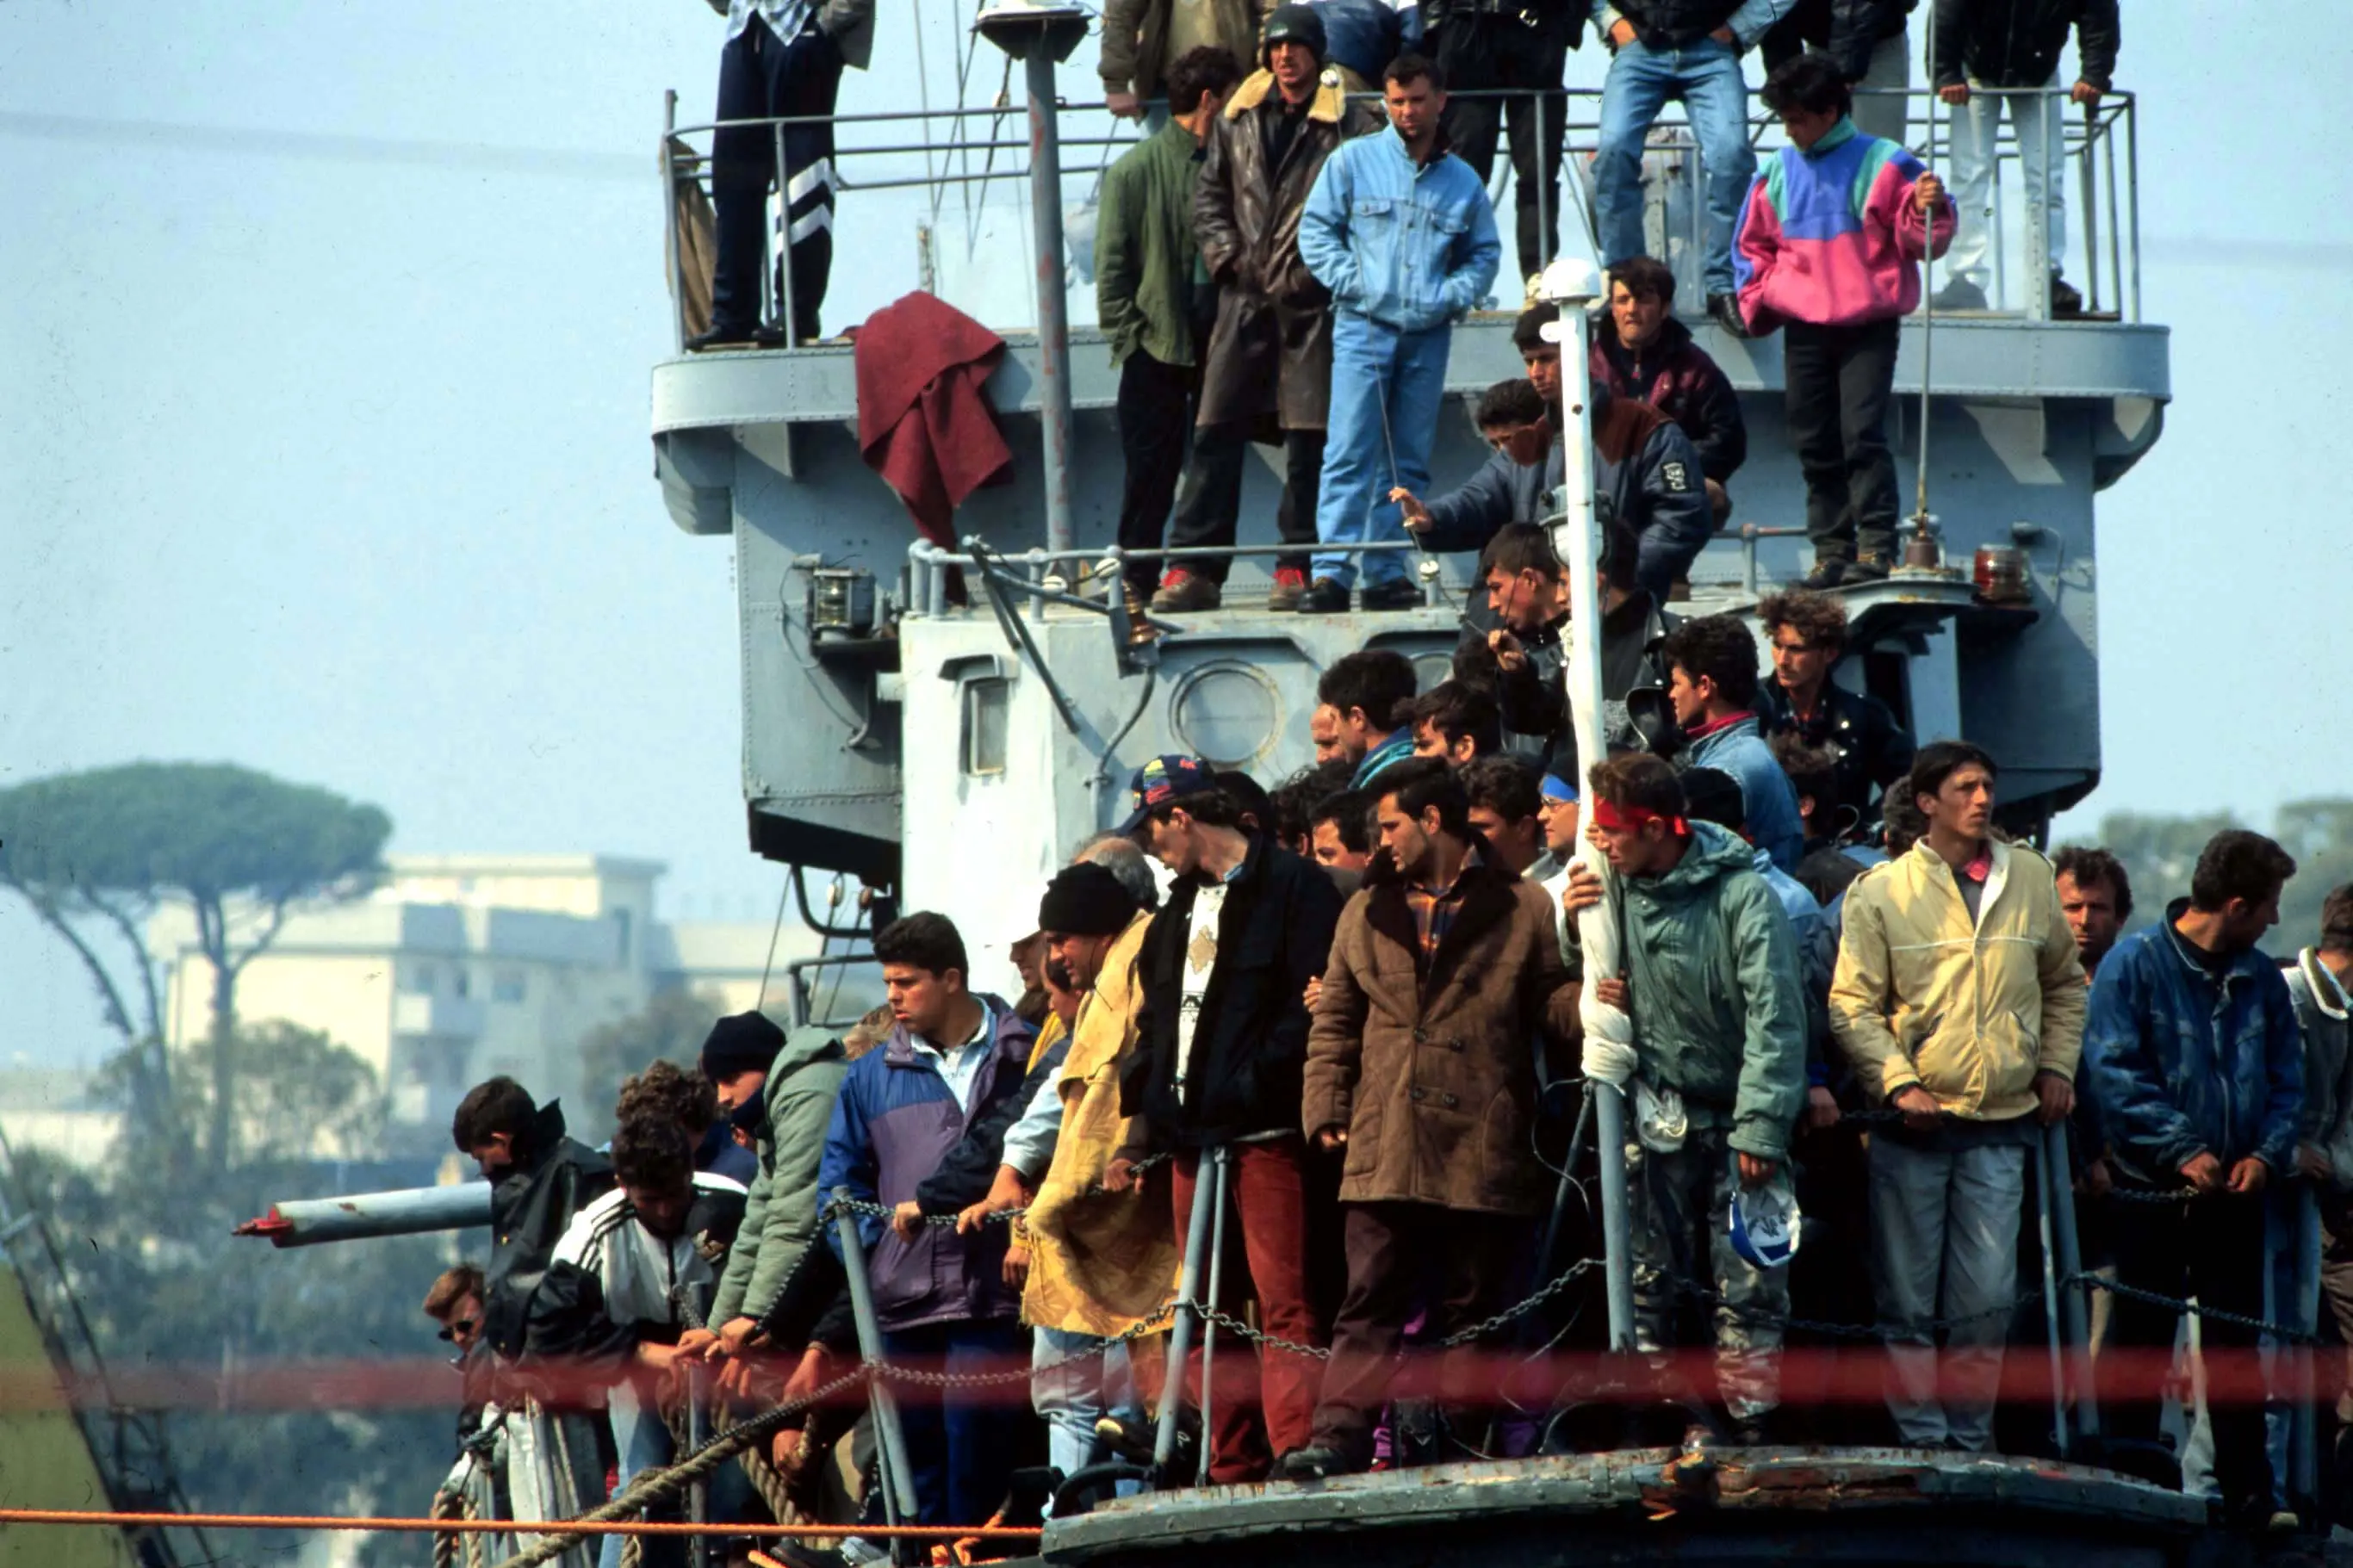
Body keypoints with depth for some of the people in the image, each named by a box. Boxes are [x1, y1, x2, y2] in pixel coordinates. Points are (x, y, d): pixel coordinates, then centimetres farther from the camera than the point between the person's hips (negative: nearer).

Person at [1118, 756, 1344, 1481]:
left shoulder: (1290, 886, -4)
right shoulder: (1181, 909, 23)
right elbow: (1156, 1021, 26)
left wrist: (1256, 1086, -18)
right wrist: (1142, 1125, 19)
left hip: (1266, 1130, -9)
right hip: (1194, 1137, 9)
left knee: (1285, 1305, -12)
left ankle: (1296, 1453, -16)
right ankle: (1235, 1469, 9)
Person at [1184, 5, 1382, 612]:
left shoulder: (1348, 123, -3)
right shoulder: (1239, 118, 10)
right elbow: (1210, 193, 17)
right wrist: (1224, 254, 4)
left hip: (1312, 299, -4)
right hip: (1246, 297, 4)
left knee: (1308, 436, -1)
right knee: (1216, 429, 1)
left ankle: (1296, 564, 5)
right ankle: (1192, 562, 4)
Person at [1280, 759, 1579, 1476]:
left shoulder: (1521, 909, 6)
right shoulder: (1368, 913, 18)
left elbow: (1553, 998, 3)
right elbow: (1335, 1022, 18)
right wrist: (1325, 1109, 7)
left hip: (1483, 1145, -3)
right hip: (1385, 1147, 3)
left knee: (1471, 1306, 2)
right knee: (1371, 1303, -5)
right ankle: (1339, 1438, -14)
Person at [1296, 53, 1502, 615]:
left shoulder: (1462, 180, 10)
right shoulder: (1353, 161, 4)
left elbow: (1484, 253, 17)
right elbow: (1316, 230, 3)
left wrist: (1456, 294, -2)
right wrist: (1351, 282, -9)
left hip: (1428, 336, 3)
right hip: (1364, 328, -3)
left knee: (1408, 462, 5)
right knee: (1350, 454, -11)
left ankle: (1385, 573, 10)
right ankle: (1331, 572, -15)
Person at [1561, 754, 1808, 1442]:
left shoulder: (1740, 894, -12)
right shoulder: (1613, 888, 3)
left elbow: (1773, 1018, -15)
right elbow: (1587, 985, 16)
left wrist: (1759, 1127, -20)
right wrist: (1575, 923, -5)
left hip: (1734, 1116, -4)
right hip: (1655, 1116, 4)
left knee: (1747, 1283, -5)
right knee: (1644, 1281, 4)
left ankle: (1750, 1428, -2)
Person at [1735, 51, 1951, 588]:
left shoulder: (1881, 164, -2)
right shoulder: (1780, 172, 11)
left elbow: (1918, 237, -4)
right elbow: (1755, 245, 20)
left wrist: (1928, 208, -24)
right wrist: (1758, 301, 8)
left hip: (1868, 326, -5)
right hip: (1804, 328, 5)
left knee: (1863, 434, -13)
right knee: (1815, 444, 6)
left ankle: (1877, 548, -12)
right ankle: (1832, 549, 11)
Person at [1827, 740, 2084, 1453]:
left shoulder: (2031, 879, 10)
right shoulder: (1880, 892, 0)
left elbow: (2064, 984, 23)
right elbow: (1852, 1004, -3)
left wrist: (2056, 1065, 10)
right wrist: (1898, 1081, -15)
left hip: (2001, 1125, 2)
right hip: (1914, 1125, -2)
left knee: (1987, 1300, 0)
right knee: (1909, 1300, 0)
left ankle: (1970, 1440, 9)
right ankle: (1920, 1439, 5)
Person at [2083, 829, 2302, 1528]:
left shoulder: (2260, 979, 8)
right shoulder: (2133, 966, -7)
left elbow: (2286, 1079, 11)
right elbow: (2115, 1075, -13)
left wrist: (2267, 1154, -8)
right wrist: (2182, 1150, -19)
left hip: (2233, 1197, 4)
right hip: (2150, 1193, -4)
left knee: (2235, 1339, 7)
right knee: (2139, 1339, 3)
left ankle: (2246, 1489, 11)